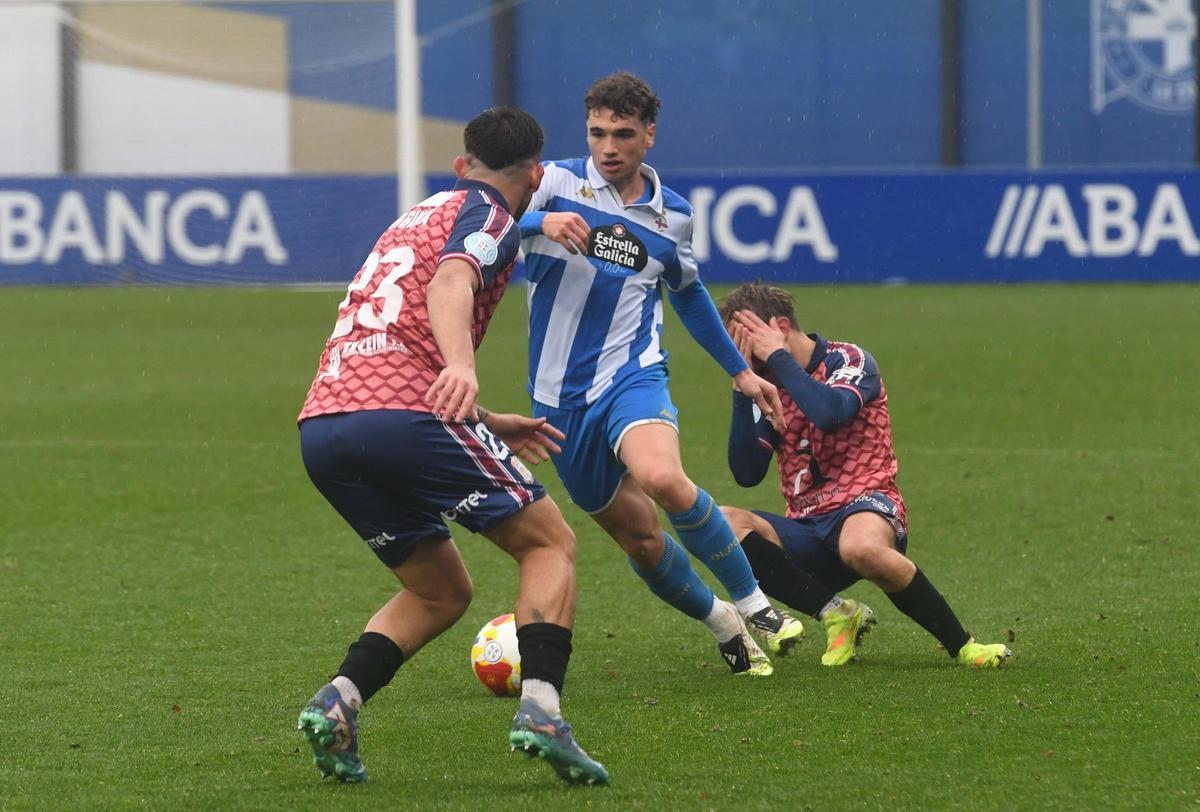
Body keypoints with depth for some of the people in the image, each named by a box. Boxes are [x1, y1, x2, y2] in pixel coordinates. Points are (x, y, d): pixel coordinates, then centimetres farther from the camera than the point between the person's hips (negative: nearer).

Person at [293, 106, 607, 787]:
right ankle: (541, 710, -14)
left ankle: (338, 701, -4)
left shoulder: (421, 215, 31)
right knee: (551, 544, 6)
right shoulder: (490, 218, 5)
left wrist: (487, 424, 46)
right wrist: (461, 368, -37)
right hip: (402, 415, -8)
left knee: (442, 592, 19)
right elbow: (449, 283, -19)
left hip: (321, 425, 8)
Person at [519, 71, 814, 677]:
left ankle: (754, 606, -17)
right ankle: (721, 627, 27)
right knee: (639, 538, 3)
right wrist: (542, 222, -34)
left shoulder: (671, 214, 8)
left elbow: (687, 292, 26)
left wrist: (739, 369, 28)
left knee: (663, 479, -32)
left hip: (632, 376, 0)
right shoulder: (556, 183, -3)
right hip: (561, 394, 0)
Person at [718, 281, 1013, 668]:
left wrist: (778, 357, -11)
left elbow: (830, 412, -23)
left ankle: (961, 644, -23)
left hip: (863, 506, -5)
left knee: (861, 546, -43)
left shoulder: (849, 360, 0)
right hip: (807, 528, 5)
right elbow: (746, 473, 5)